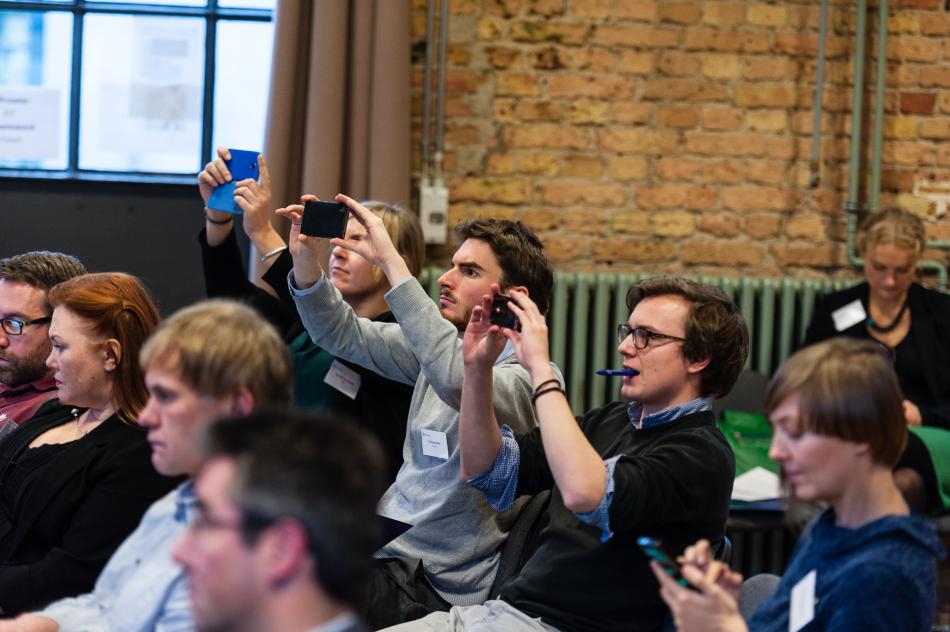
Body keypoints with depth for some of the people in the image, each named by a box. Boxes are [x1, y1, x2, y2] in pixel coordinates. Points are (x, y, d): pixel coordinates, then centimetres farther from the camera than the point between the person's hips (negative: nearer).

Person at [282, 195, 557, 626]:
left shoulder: (528, 376, -14)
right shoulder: (447, 349, 10)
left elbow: (456, 380, -35)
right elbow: (342, 334, 14)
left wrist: (391, 261, -32)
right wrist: (306, 259, -5)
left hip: (436, 586, -7)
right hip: (388, 540, 7)